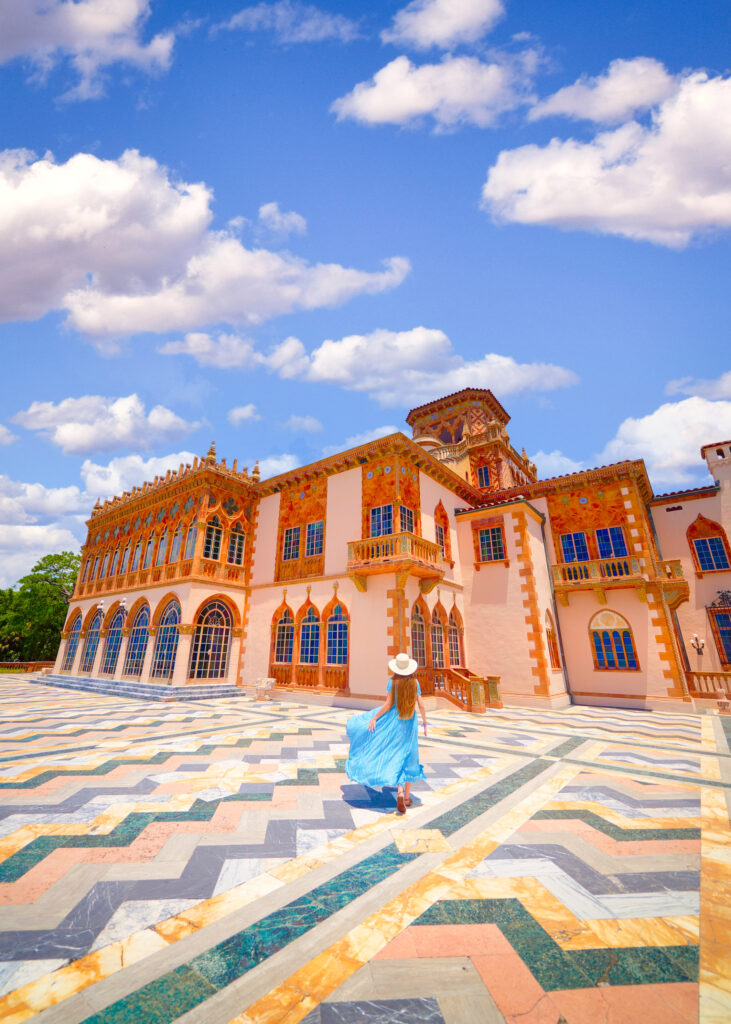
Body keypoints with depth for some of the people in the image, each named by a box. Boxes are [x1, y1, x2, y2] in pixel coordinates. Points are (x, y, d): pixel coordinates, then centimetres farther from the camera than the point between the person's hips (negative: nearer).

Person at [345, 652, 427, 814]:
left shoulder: (393, 681, -12)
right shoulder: (415, 682, -4)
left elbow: (387, 705, -14)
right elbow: (421, 705, -2)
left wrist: (374, 718, -4)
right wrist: (424, 723, 10)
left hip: (394, 721, -3)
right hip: (410, 723, 3)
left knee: (394, 758, 8)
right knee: (408, 758, 15)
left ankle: (399, 792, -12)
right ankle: (407, 797, 22)